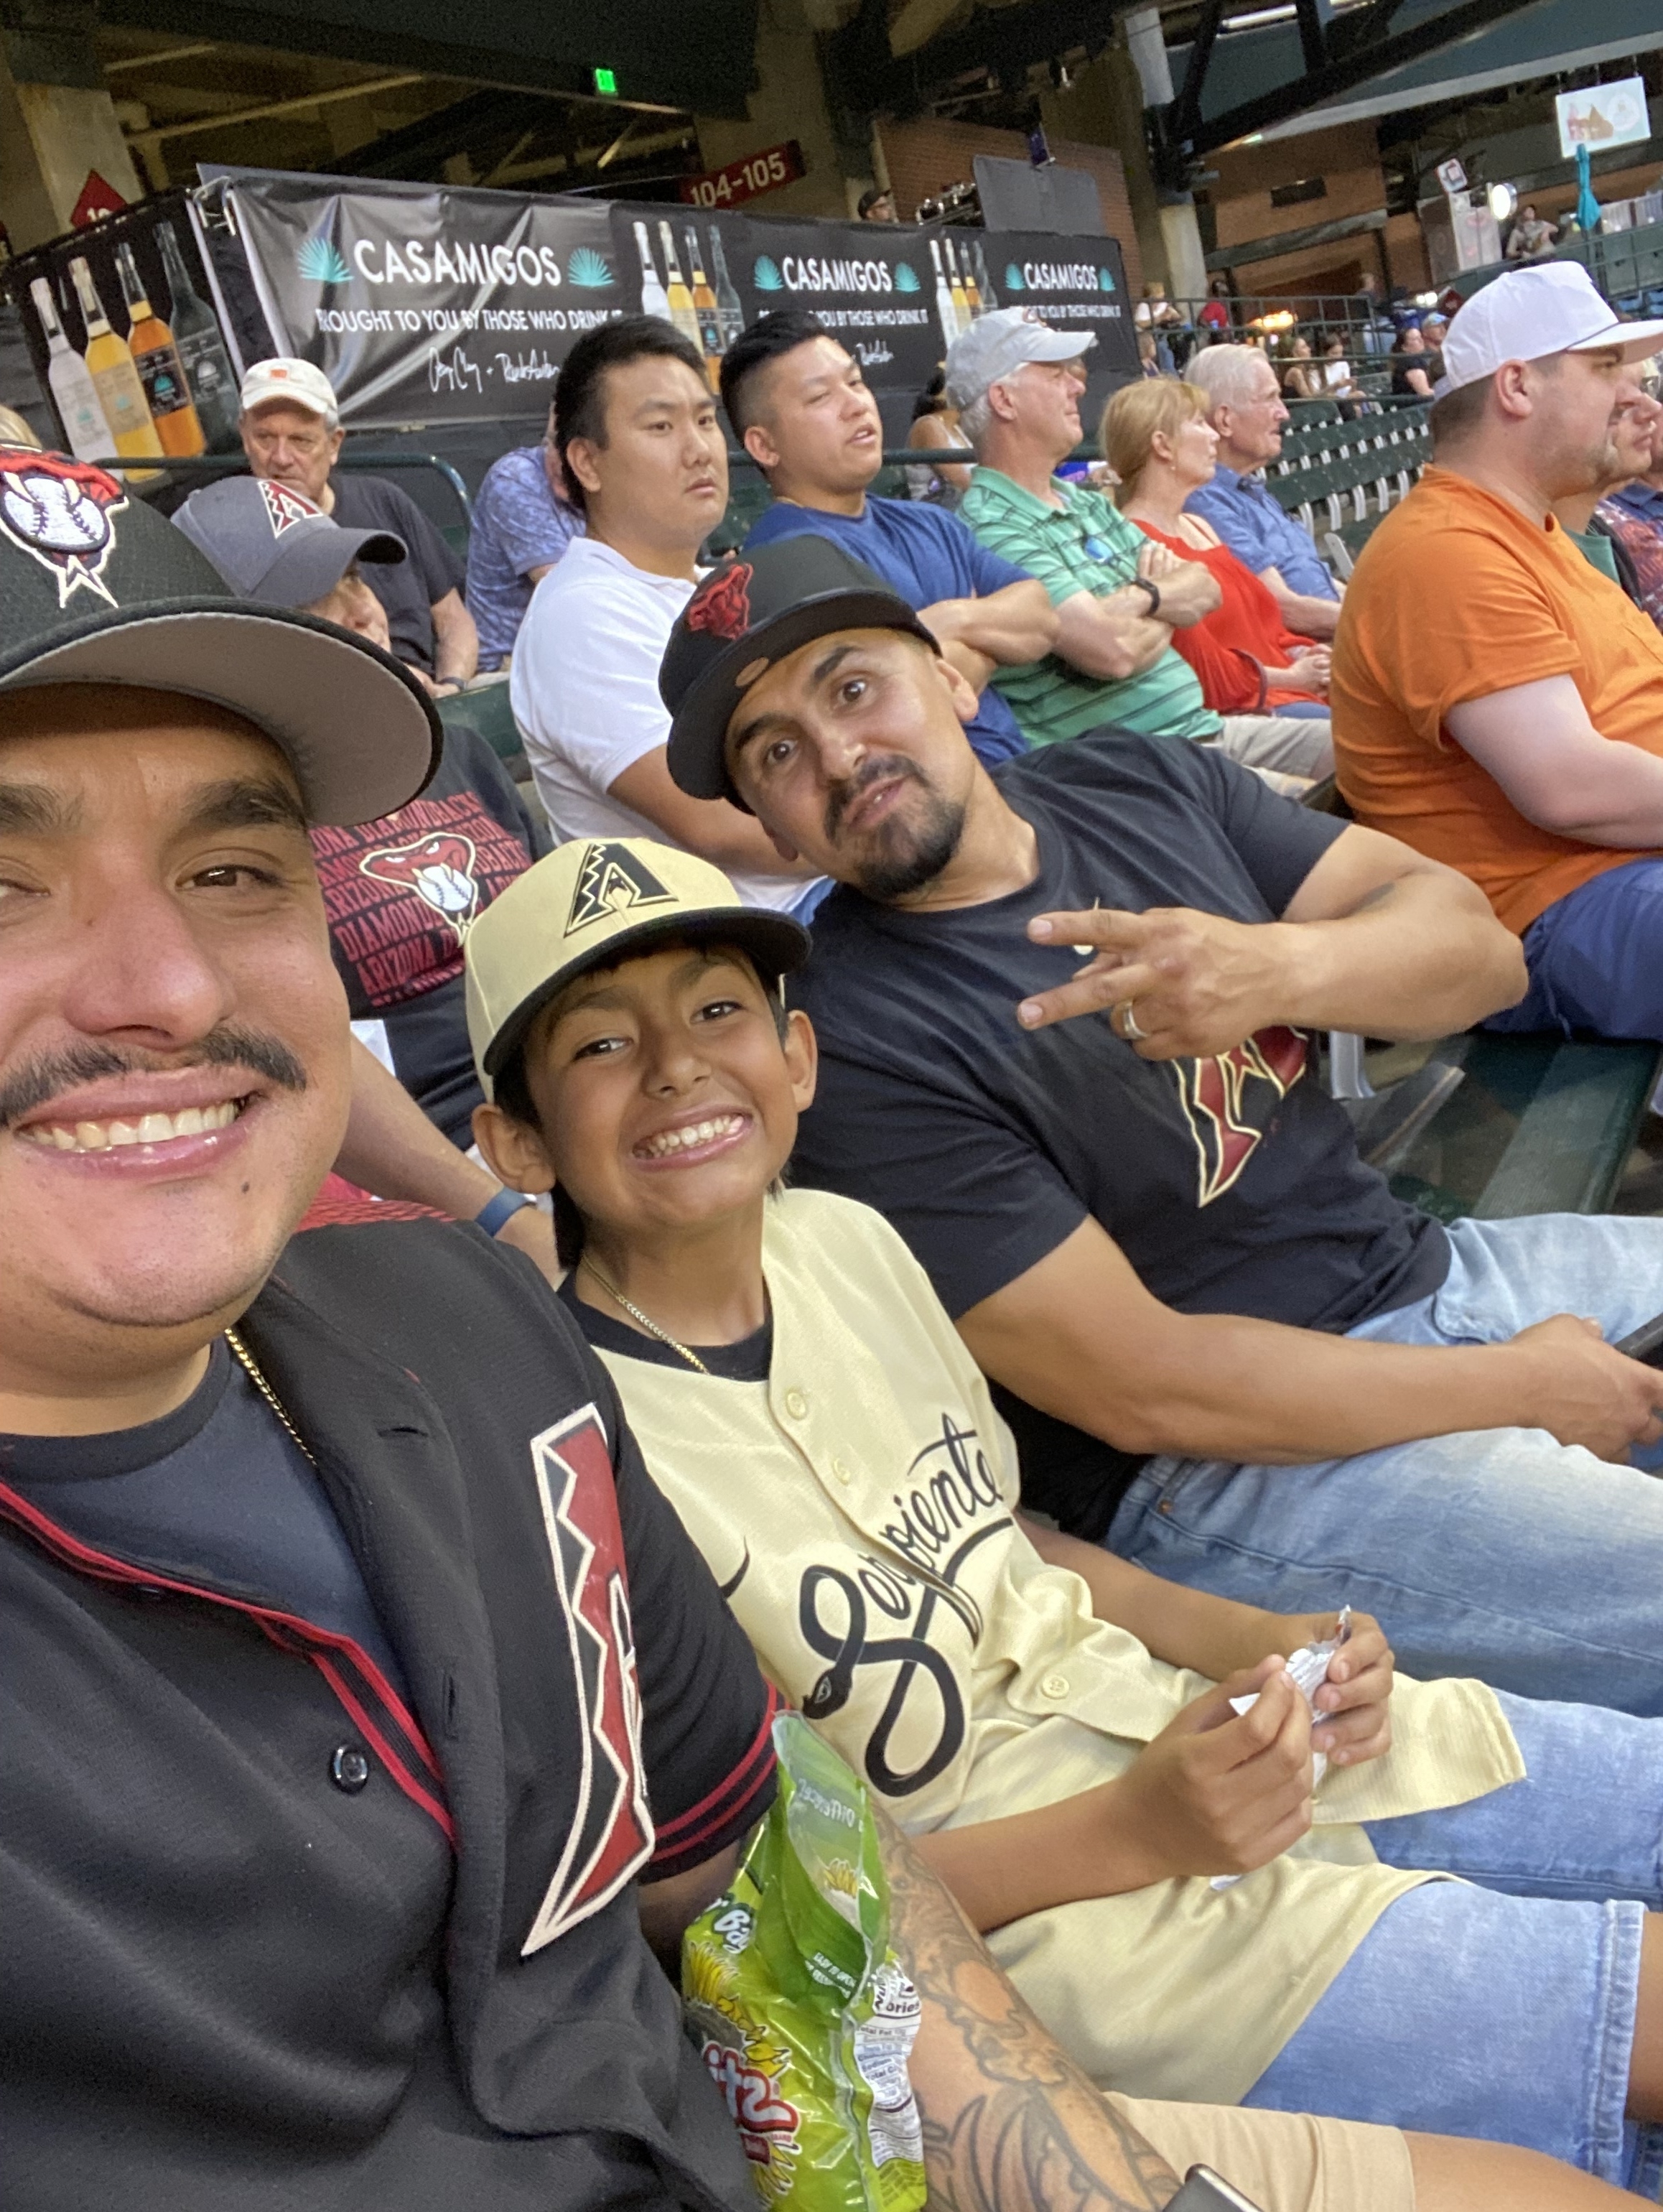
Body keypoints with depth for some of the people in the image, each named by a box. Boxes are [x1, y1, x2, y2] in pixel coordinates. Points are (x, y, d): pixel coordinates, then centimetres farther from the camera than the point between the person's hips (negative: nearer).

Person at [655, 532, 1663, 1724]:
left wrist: (1283, 967, -25)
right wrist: (1525, 1385, -12)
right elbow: (1146, 1388, -19)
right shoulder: (852, 1044, -18)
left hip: (1434, 1265, 8)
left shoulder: (1142, 779, 3)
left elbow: (1479, 944, -2)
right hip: (1245, 1452, -7)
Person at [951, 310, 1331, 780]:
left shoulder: (1089, 503, 18)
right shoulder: (989, 529, -13)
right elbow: (1112, 651, -22)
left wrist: (1142, 599, -8)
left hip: (1204, 725, 9)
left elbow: (1203, 590, 16)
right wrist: (1165, 606, 1)